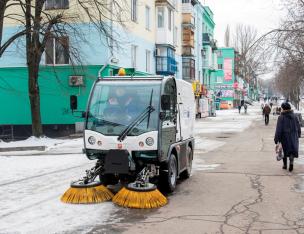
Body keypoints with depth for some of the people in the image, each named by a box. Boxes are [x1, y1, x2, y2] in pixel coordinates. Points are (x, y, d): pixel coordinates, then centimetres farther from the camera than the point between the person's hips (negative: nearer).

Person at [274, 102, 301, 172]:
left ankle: (285, 165, 26)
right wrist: (298, 135, 24)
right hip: (293, 137, 2)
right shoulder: (294, 116, -1)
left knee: (285, 150, 16)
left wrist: (276, 139, -13)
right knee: (292, 149, 10)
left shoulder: (281, 117, -14)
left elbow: (278, 129, -17)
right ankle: (291, 161, -15)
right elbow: (298, 127, 8)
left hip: (284, 136, -2)